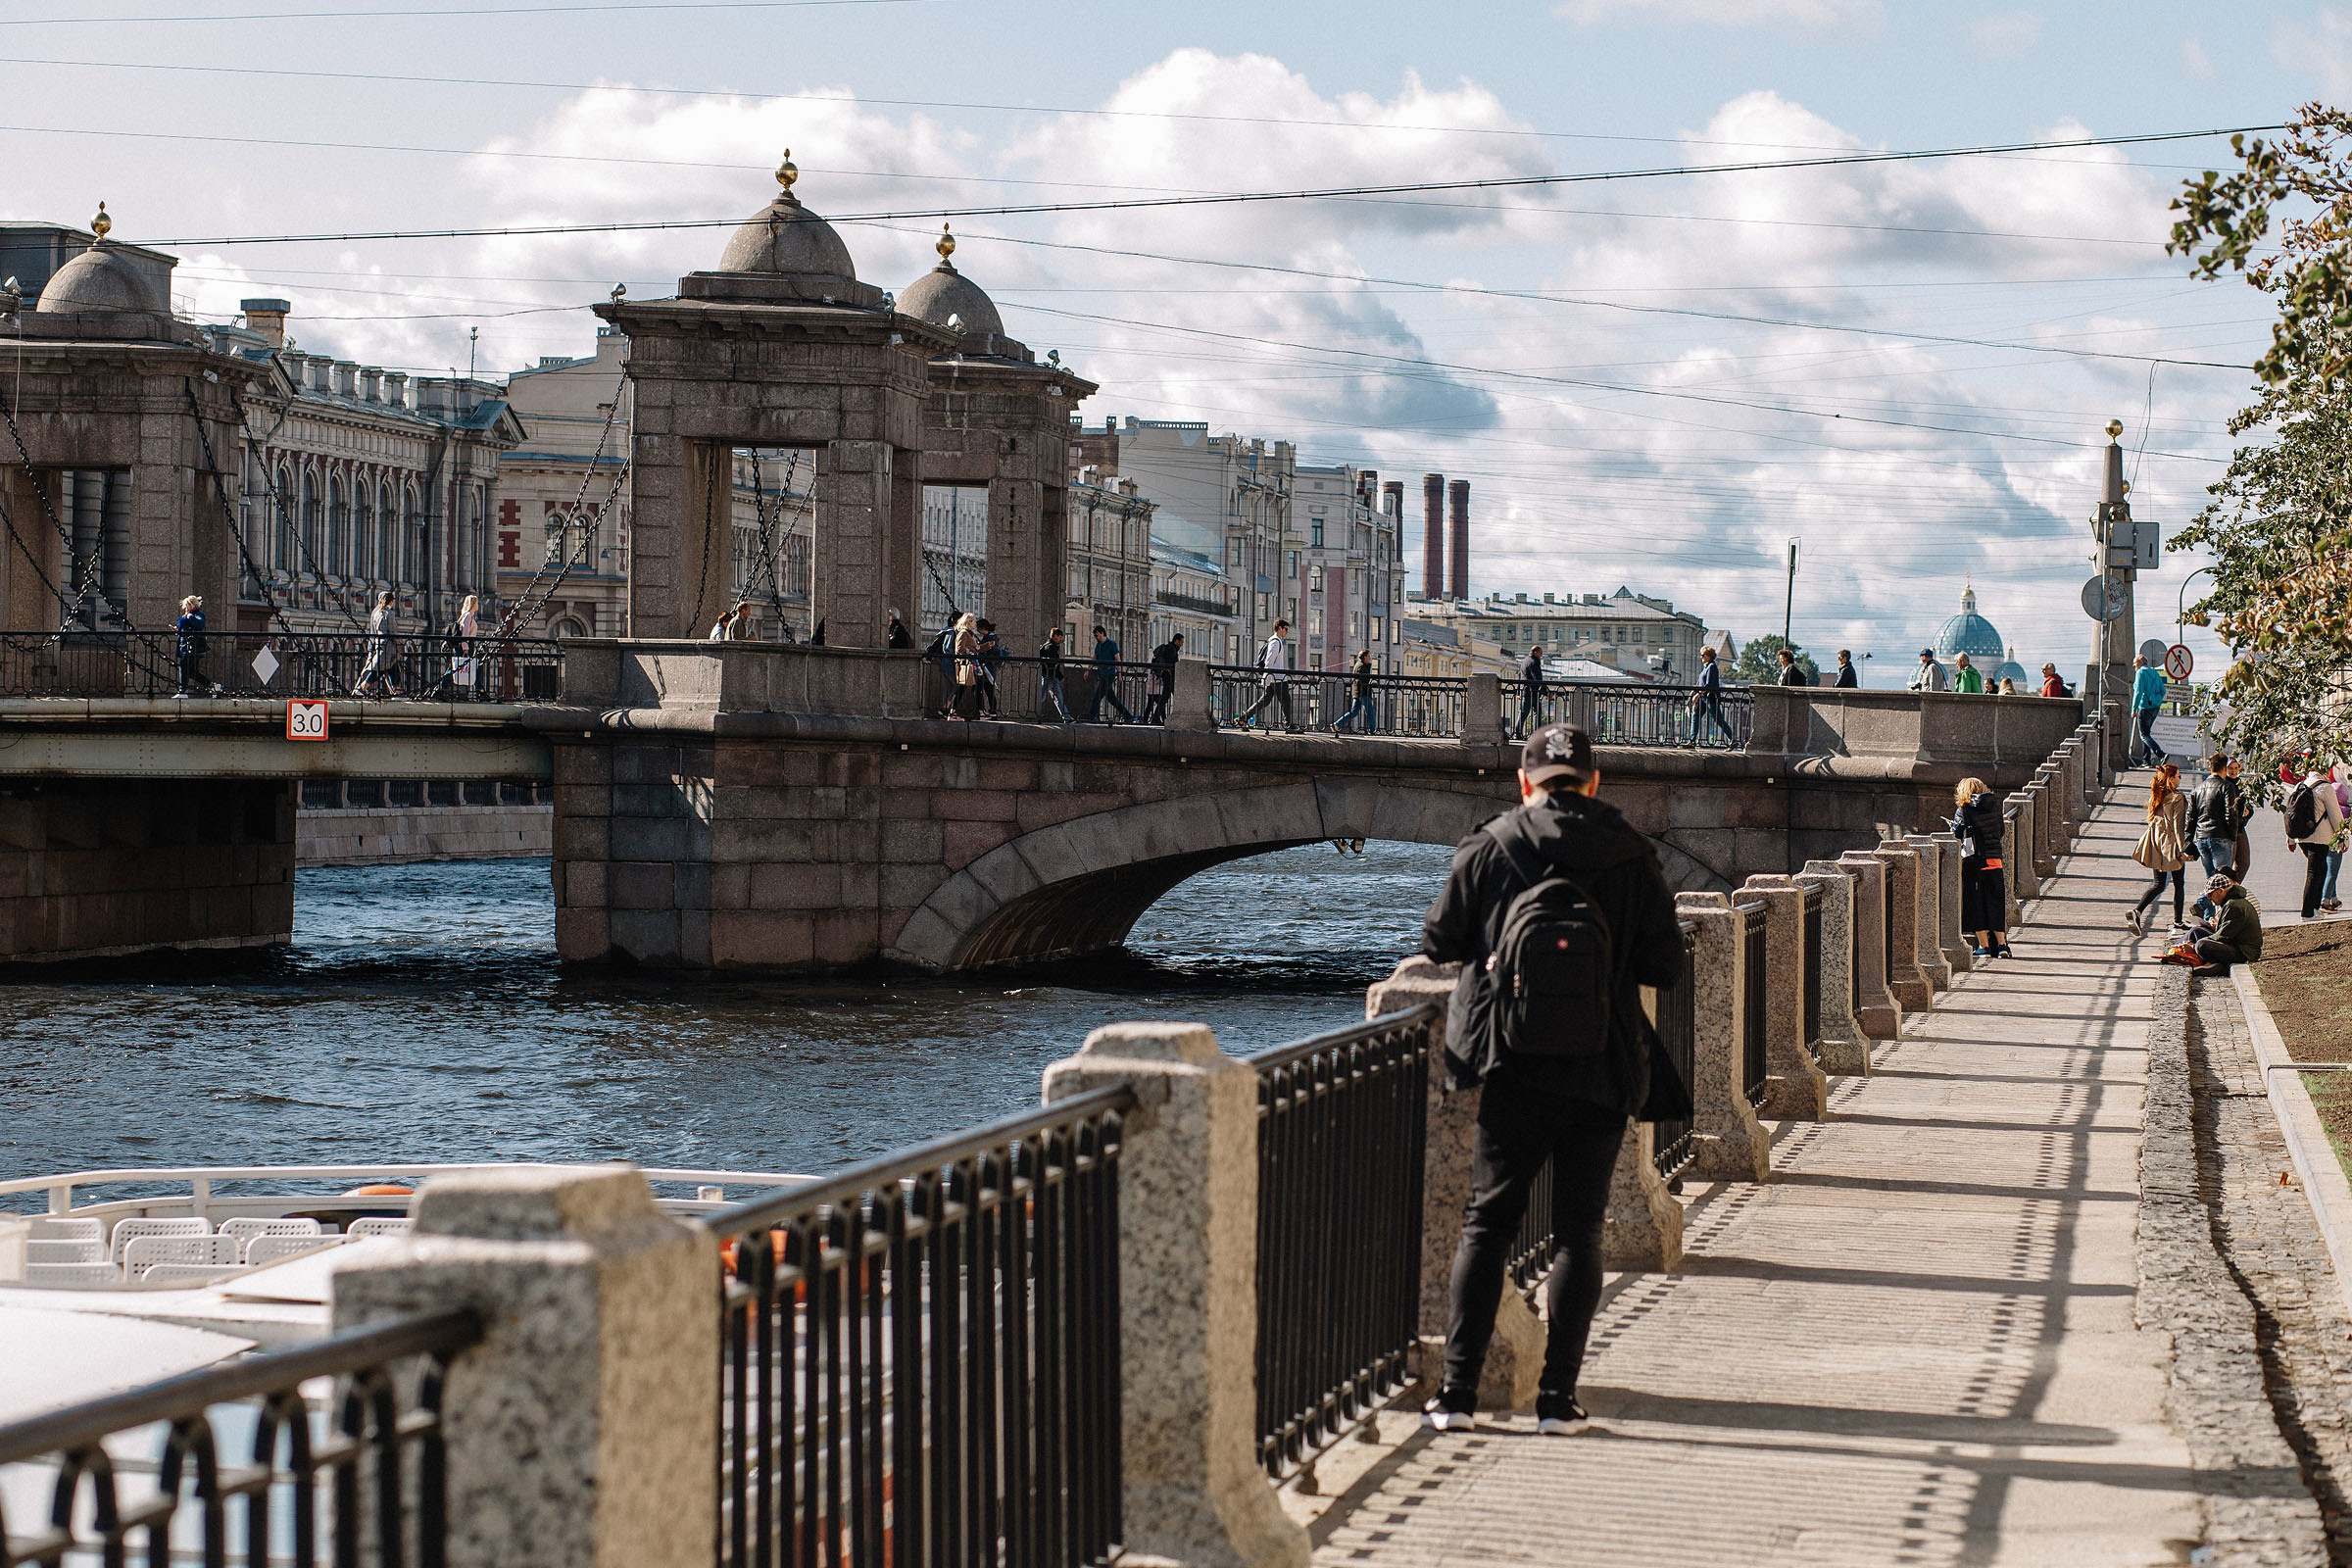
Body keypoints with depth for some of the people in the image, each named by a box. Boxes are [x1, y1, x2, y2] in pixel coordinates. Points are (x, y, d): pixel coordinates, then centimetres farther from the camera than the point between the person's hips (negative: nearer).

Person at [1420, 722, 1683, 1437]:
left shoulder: (1488, 849, -2)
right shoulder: (1632, 856, 0)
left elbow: (1439, 941, 3)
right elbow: (1666, 965, 1)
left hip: (1517, 1068, 0)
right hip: (1604, 1070, 0)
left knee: (1486, 1223, 7)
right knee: (1577, 1232, 7)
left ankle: (1457, 1391, 0)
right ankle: (1557, 1397, 3)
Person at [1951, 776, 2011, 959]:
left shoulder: (1964, 810, -4)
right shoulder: (1995, 806, 8)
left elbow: (1955, 835, -5)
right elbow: (2000, 832, 15)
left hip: (1972, 861, -3)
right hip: (1994, 860, 3)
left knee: (1975, 904, 4)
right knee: (1995, 904, 10)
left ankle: (1984, 946, 2)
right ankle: (2001, 945, 3)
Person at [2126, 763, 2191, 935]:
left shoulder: (2155, 796, 8)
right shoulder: (2177, 798, -13)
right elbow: (2178, 825, -16)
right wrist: (2183, 850, -14)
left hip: (2156, 843, 6)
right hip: (2171, 843, -6)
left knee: (2158, 883, 9)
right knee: (2179, 883, 10)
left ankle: (2137, 911, -14)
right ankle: (2177, 921, 17)